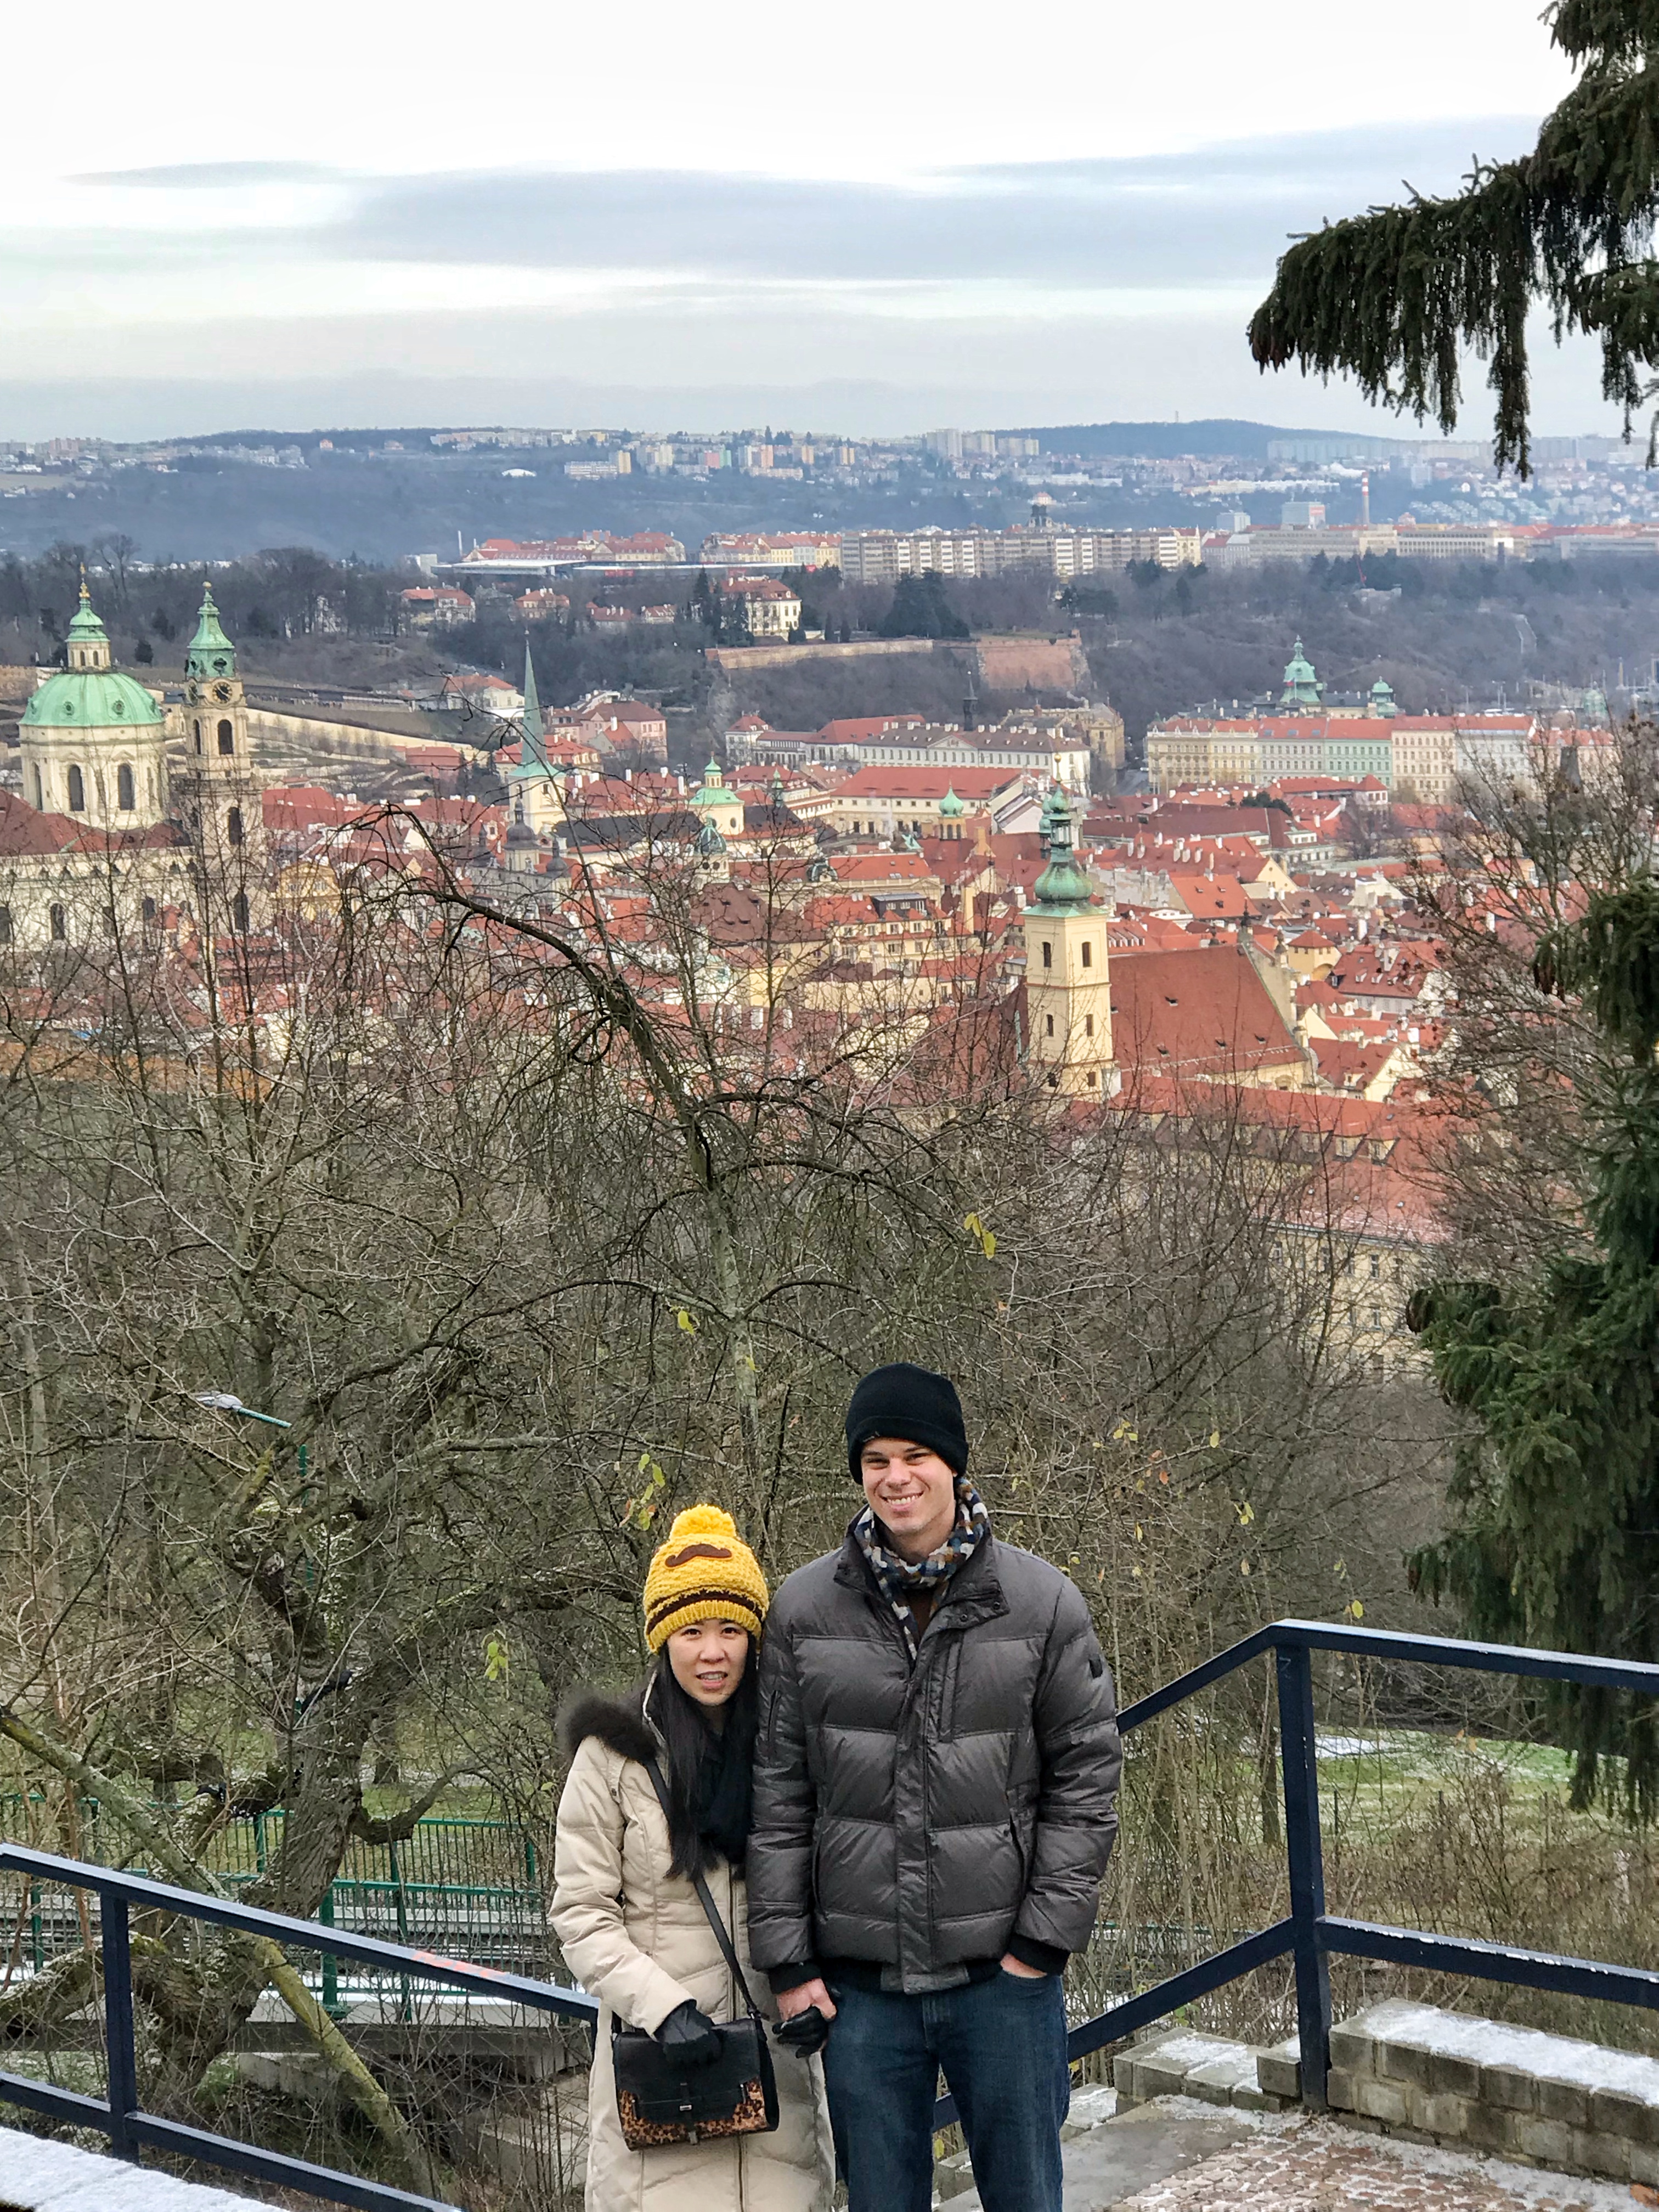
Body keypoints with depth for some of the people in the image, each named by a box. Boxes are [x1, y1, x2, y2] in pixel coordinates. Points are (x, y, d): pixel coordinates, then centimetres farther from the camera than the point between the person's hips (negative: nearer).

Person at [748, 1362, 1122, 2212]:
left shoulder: (1043, 1603, -2)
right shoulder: (805, 1608, 0)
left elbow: (1085, 1775, 0)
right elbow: (777, 1790, 2)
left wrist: (1045, 1939, -6)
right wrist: (786, 1957, -2)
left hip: (1003, 1973, -1)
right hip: (860, 1981, 1)